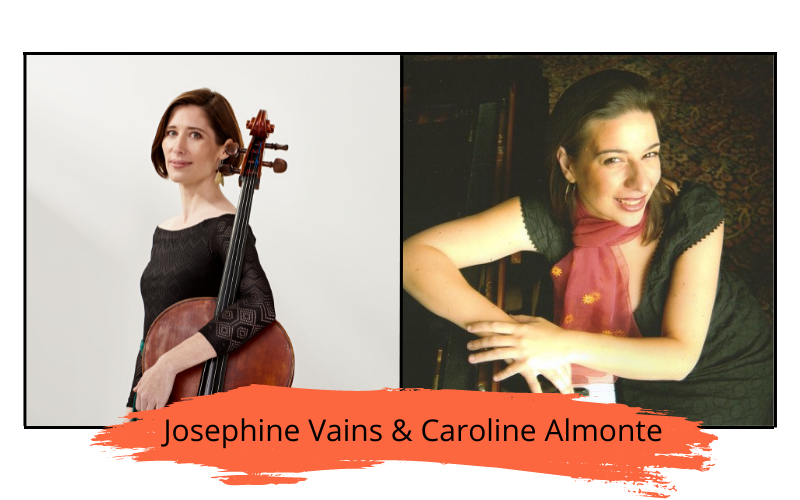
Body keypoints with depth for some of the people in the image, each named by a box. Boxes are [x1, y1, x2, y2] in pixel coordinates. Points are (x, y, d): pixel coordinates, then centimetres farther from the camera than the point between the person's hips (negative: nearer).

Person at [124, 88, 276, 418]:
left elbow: (259, 308, -31)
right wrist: (134, 406, 16)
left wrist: (170, 364, -32)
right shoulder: (162, 233, 11)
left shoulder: (226, 228, -13)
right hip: (151, 406, 7)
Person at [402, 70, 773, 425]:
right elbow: (416, 255, -30)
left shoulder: (694, 212, -28)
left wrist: (565, 344, -41)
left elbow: (680, 356, -27)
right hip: (634, 376, 2)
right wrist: (503, 329, -43)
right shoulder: (550, 219, -25)